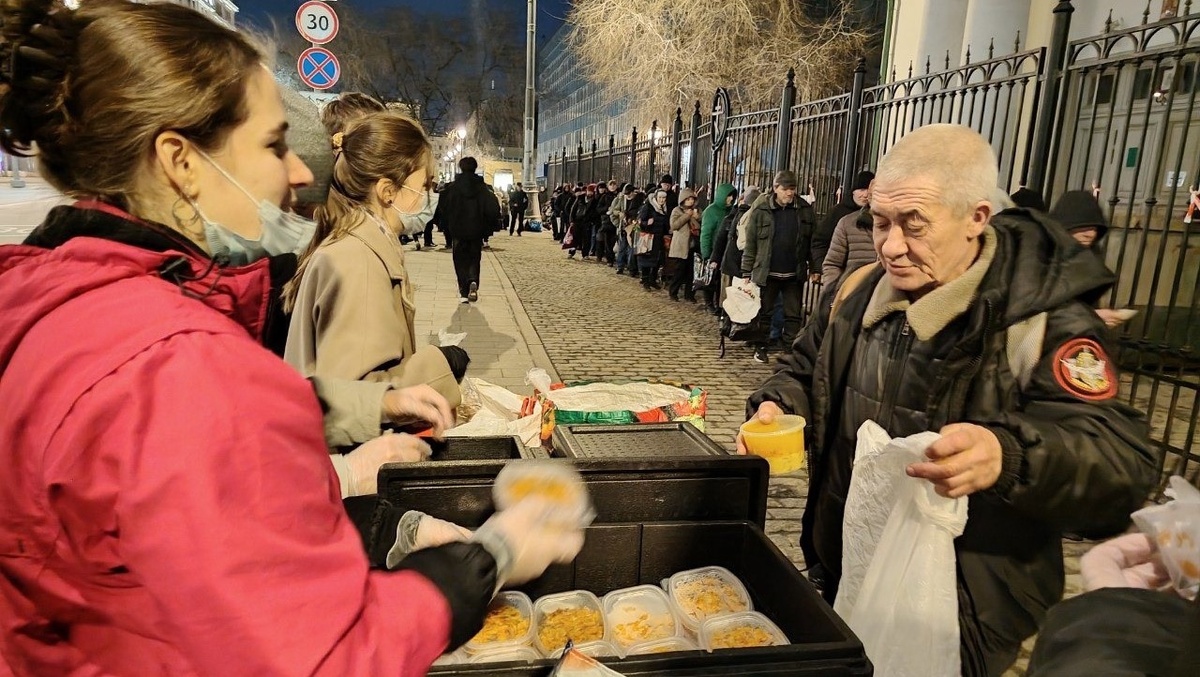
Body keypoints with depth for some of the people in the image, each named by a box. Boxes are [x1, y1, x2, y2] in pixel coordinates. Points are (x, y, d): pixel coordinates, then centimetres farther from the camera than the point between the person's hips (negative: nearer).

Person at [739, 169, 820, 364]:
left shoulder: (805, 210, 1)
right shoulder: (761, 210, -5)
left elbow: (814, 242, 3)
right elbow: (750, 243, -4)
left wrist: (815, 268, -2)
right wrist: (746, 272, -6)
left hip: (794, 274, 2)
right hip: (767, 273, -2)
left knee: (794, 315, 7)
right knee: (764, 313, 10)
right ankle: (761, 348, 22)